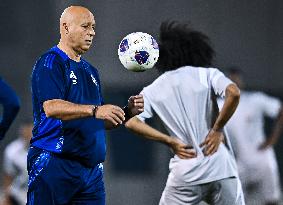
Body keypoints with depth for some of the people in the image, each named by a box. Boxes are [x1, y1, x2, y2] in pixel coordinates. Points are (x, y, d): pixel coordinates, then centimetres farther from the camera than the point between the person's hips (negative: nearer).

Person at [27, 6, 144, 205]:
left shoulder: (90, 71, 20)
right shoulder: (50, 63, -6)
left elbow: (103, 121, 22)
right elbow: (51, 107, -22)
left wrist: (127, 112, 2)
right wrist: (94, 110, -31)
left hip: (92, 169, 8)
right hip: (54, 164, -8)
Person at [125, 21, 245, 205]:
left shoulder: (154, 90, 11)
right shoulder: (208, 74, 5)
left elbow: (132, 122, -2)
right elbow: (234, 93, -14)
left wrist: (171, 141, -1)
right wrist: (217, 130, -4)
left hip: (185, 174, 1)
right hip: (220, 168, -1)